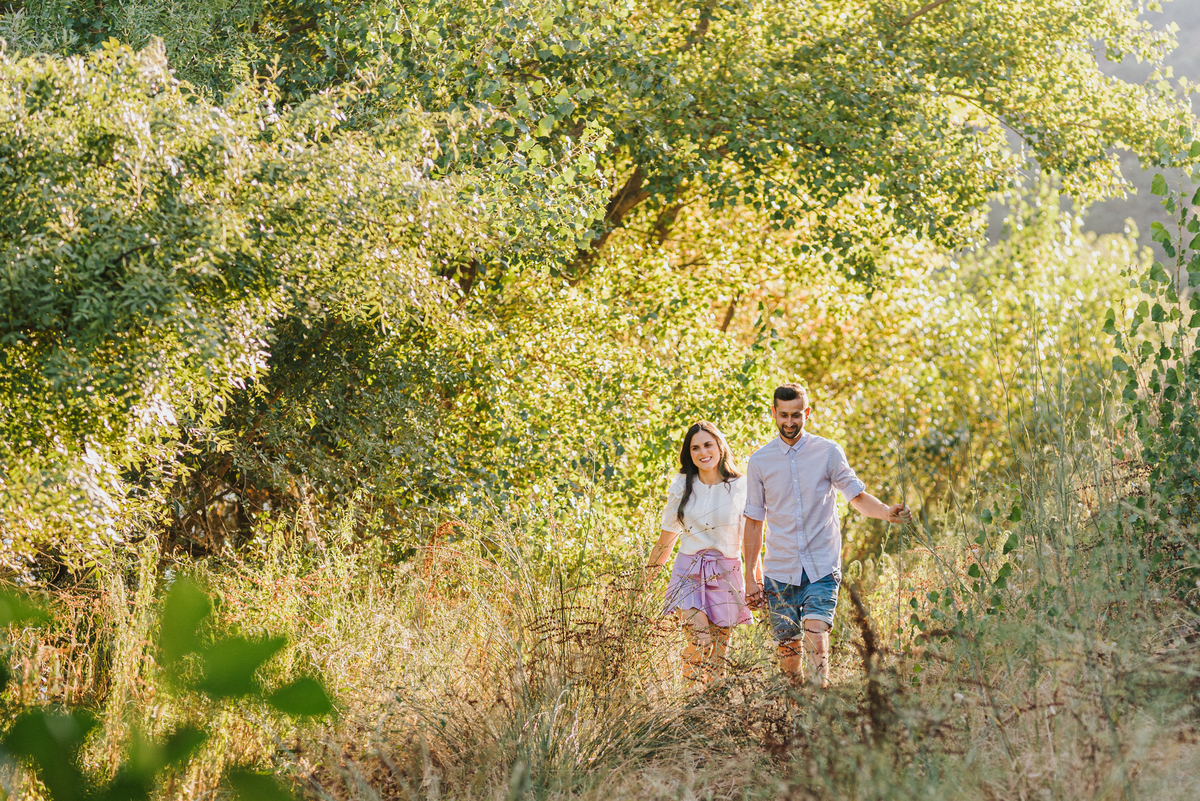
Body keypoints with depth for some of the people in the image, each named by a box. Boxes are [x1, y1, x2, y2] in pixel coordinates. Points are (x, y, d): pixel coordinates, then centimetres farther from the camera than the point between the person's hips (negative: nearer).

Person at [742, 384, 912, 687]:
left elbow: (857, 496, 6)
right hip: (780, 571, 2)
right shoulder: (759, 461, 5)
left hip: (822, 568, -2)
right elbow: (754, 521, 10)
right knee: (788, 648, 2)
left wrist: (887, 512, -16)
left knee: (815, 637, -21)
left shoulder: (828, 452, 2)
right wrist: (750, 576, 7)